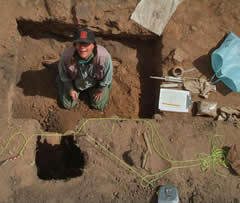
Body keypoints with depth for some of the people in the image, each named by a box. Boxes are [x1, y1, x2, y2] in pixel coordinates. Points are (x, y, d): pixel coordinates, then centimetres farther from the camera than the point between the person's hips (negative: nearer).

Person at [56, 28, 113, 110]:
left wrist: (100, 90, -5)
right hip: (74, 82, 1)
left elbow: (107, 76, -19)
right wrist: (70, 89, -3)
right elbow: (63, 75, -12)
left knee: (99, 105, 7)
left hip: (96, 82, 0)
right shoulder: (67, 56, -36)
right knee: (68, 104, 8)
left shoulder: (104, 56, -41)